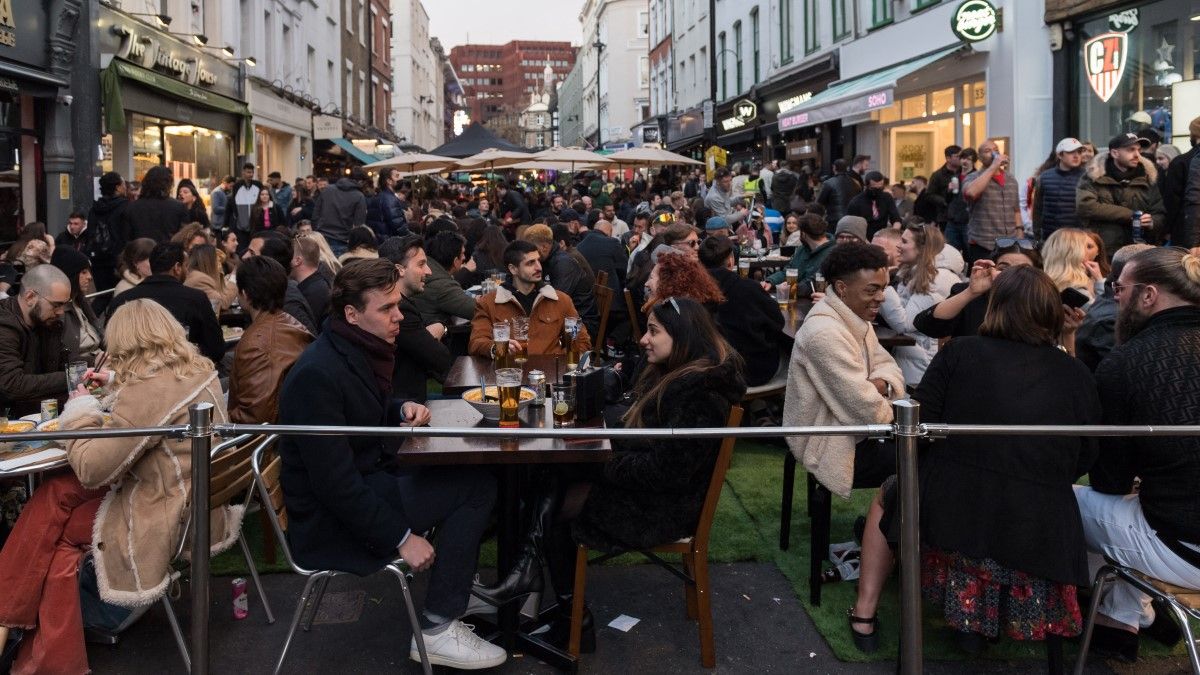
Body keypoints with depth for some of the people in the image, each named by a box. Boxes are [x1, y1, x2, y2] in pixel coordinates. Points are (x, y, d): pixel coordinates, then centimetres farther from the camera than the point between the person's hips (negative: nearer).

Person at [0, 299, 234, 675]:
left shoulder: (148, 390, -23)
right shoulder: (200, 369, 4)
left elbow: (91, 468, -21)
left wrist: (81, 410, -6)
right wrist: (116, 386, 22)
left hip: (174, 522, -9)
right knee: (56, 492, 10)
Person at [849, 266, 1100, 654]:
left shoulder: (959, 353, -1)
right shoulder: (1077, 376, 4)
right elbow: (1083, 462, 9)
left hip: (949, 516, -2)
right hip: (1039, 534, 2)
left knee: (888, 495, 30)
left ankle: (864, 614, 27)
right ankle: (976, 623, 31)